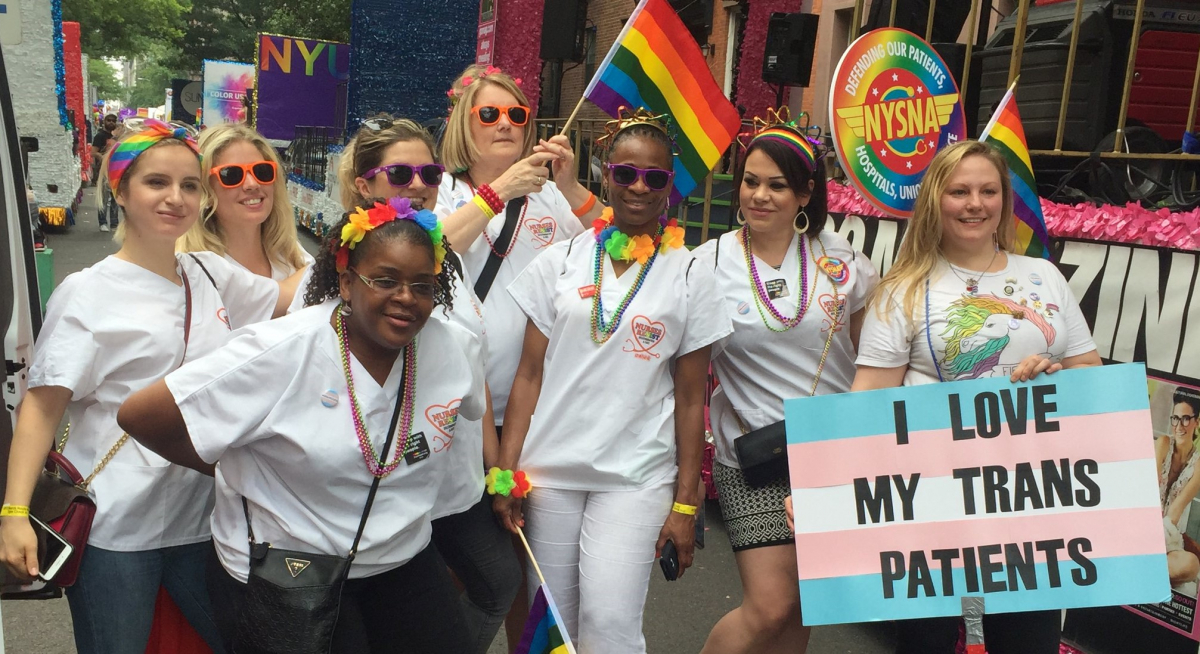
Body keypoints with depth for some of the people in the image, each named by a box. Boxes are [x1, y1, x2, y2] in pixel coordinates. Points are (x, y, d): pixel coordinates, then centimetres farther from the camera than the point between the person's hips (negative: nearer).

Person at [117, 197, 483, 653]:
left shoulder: (455, 348, -9)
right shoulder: (285, 353, -22)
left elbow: (476, 405, 15)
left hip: (404, 563, 5)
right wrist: (230, 464, -8)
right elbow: (140, 414, -20)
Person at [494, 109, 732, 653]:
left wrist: (685, 503, -1)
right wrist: (506, 470, -1)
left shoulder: (691, 277, 1)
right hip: (549, 470, 2)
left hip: (636, 477, -1)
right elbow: (530, 374, 4)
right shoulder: (560, 261, 4)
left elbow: (690, 399, 2)